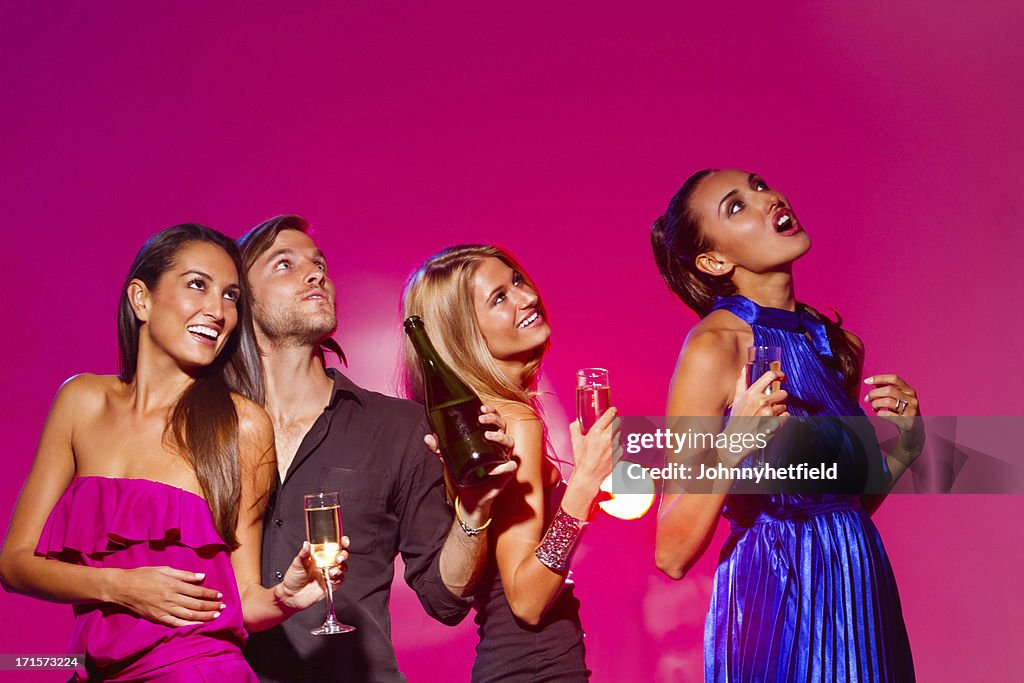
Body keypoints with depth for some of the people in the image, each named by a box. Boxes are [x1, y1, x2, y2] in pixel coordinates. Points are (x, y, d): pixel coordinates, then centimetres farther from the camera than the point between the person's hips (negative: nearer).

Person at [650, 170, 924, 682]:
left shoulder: (836, 344, 5)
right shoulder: (713, 348, -14)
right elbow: (673, 555, -16)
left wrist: (902, 444, 0)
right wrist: (732, 449, -27)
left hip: (861, 604, 6)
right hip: (775, 607, -6)